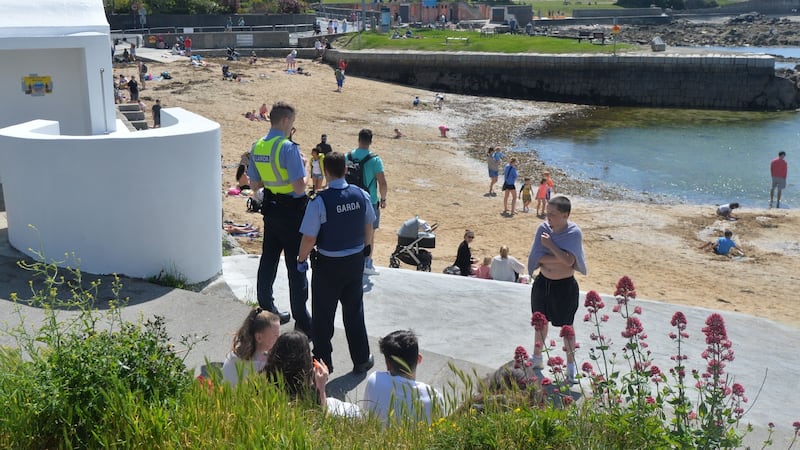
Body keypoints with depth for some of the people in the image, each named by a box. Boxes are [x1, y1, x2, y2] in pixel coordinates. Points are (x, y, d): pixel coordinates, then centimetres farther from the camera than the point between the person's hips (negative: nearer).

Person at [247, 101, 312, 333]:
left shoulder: (257, 147, 4)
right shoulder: (288, 148, -20)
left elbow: (254, 185, 11)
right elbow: (300, 186, -24)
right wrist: (303, 166, -6)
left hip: (270, 208, 7)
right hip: (291, 211, -7)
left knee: (268, 260, 17)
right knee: (296, 264, -1)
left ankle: (266, 310, 29)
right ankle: (301, 320, 5)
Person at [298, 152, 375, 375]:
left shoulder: (319, 202, -22)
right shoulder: (362, 195, -7)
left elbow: (309, 237, -18)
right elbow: (369, 226, 8)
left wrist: (302, 259, 0)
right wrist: (366, 247, 26)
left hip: (328, 265, -4)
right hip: (356, 260, 5)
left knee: (323, 315, 12)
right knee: (354, 312, 18)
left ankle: (323, 361, 22)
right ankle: (361, 360, 27)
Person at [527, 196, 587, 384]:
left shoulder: (574, 233, -17)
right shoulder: (543, 228, -7)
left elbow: (569, 261, -27)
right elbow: (537, 258, -14)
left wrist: (550, 245, -22)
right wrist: (560, 258, -21)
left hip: (565, 286, -4)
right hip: (543, 283, 4)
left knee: (566, 327, 9)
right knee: (540, 322, 20)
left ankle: (571, 366, 25)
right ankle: (537, 358, 38)